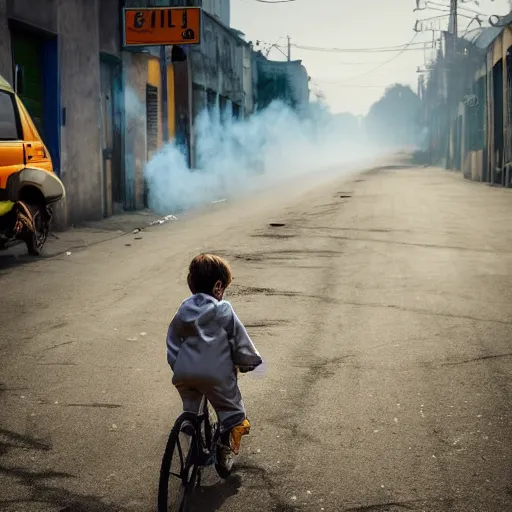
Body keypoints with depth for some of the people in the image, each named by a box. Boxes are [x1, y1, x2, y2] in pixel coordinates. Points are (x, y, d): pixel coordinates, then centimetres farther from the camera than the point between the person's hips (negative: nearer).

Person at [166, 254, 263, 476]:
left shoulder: (183, 310, 11)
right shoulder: (223, 310, -3)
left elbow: (172, 343, 16)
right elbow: (240, 340, 0)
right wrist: (250, 361, 16)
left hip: (184, 374, 5)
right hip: (216, 374, -4)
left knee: (190, 411, 30)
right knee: (233, 415, 13)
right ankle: (226, 454, 6)